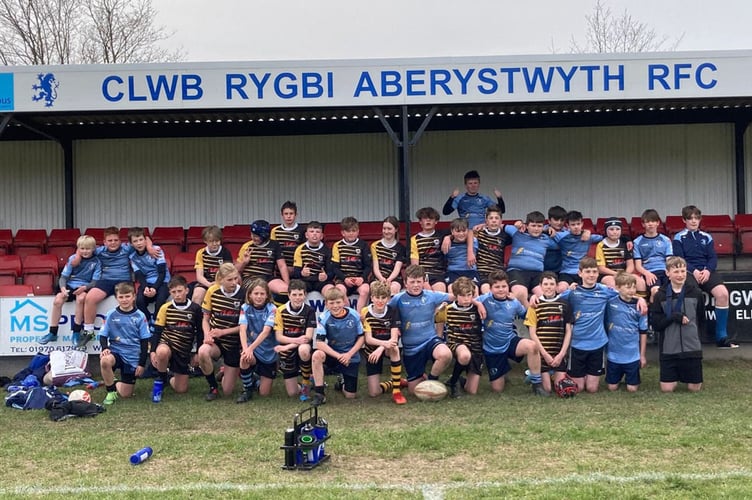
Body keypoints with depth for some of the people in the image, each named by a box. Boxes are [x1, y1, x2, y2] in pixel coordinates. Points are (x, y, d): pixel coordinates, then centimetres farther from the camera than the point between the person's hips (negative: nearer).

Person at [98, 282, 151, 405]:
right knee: (105, 361, -37)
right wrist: (105, 348, -19)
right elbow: (103, 336, 3)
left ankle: (113, 383, 35)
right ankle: (111, 390, -11)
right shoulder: (111, 315, -1)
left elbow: (144, 341, 0)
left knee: (125, 394, -1)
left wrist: (142, 363, -4)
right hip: (116, 351, 0)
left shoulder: (140, 316, -4)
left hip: (133, 357, 0)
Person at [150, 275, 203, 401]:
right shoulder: (165, 308, -4)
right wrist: (153, 351, -11)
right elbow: (157, 331, -2)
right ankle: (160, 379, -11)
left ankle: (169, 379, 38)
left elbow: (200, 332, 5)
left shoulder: (195, 308, -3)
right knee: (162, 352, -41)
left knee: (181, 389, 1)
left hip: (184, 351, 2)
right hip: (166, 344, -2)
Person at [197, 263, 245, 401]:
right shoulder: (212, 291, -7)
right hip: (215, 342, 1)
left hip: (235, 344, -1)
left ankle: (227, 373, 38)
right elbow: (205, 318, 3)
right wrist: (207, 335, -16)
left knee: (228, 391, -1)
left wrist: (223, 331, -19)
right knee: (203, 352, -38)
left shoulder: (244, 294, -13)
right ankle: (213, 388, -10)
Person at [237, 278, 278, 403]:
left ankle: (257, 377, 35)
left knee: (264, 393, -2)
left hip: (269, 352, -1)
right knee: (245, 358, -36)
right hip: (252, 347, 1)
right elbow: (243, 329, -20)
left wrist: (251, 348, -39)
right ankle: (247, 390, -8)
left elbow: (266, 331, -25)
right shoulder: (245, 308, -6)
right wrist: (245, 348, -38)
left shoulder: (271, 309, -13)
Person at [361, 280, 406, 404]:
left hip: (388, 348, 0)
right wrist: (384, 343, -41)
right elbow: (368, 339, -20)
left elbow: (394, 338, -21)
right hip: (372, 350, 0)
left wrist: (381, 348, -41)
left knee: (394, 347, -40)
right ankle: (395, 383, 23)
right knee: (374, 393, -11)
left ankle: (397, 391, -29)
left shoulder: (393, 312, -11)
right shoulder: (365, 313, -13)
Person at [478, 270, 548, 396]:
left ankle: (537, 384, -16)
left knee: (532, 346, -34)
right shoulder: (485, 300, -15)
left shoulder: (514, 303, -4)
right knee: (497, 389, 3)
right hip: (491, 348, -1)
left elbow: (527, 315, 11)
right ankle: (502, 373, 41)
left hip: (510, 342, 1)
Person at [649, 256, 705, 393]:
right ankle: (676, 376, 32)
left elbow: (701, 320, 13)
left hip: (692, 348, 1)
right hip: (668, 349, 0)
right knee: (667, 388, -1)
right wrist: (674, 317, -16)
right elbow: (655, 324, -5)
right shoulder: (660, 295, -2)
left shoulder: (696, 293, 0)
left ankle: (683, 375, 37)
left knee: (694, 388, 5)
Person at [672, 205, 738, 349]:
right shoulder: (679, 238, 8)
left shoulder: (706, 237, 18)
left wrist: (708, 270, -12)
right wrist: (694, 271, -17)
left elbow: (713, 257, 9)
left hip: (706, 271, 3)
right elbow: (679, 259, -2)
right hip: (688, 272, -3)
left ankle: (722, 337, -13)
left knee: (723, 293, -24)